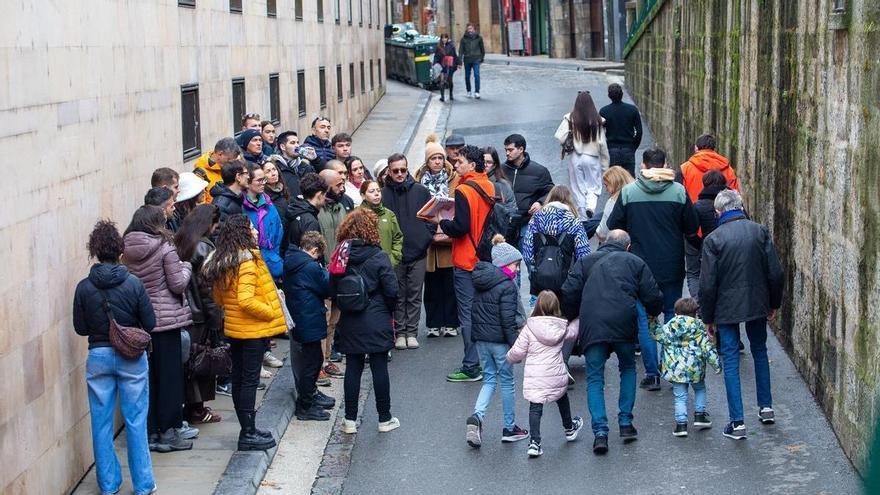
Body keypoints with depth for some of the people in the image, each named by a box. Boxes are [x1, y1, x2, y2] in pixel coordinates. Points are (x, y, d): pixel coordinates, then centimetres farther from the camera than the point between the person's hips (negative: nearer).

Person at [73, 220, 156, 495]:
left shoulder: (84, 288, -7)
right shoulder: (133, 284, -12)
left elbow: (80, 328, 0)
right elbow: (150, 323, -7)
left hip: (98, 357, 1)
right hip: (131, 358, -1)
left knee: (101, 424, 11)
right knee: (136, 422, 8)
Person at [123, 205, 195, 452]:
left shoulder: (127, 251, 3)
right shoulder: (164, 248, -13)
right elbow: (178, 284, -11)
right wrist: (186, 267, 8)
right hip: (165, 319, -5)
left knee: (148, 376, 12)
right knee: (169, 375, 4)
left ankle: (151, 431, 16)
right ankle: (169, 432, 6)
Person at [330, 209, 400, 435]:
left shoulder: (340, 256, -2)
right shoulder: (378, 257, -13)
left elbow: (332, 290, 2)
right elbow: (391, 290, -12)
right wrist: (388, 311, 6)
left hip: (350, 323, 3)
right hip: (376, 322, -3)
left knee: (352, 368, 10)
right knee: (379, 368, 5)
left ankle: (350, 420, 13)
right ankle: (385, 419, 13)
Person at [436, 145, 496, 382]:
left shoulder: (464, 190, -17)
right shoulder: (489, 187, 8)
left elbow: (460, 227, -23)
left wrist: (441, 222, -5)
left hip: (466, 262, -8)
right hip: (486, 260, 8)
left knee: (468, 315, -3)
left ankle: (471, 368, -2)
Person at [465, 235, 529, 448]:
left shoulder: (479, 281, 8)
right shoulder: (507, 286, -16)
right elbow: (508, 320, -19)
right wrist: (516, 345, -15)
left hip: (480, 338, 7)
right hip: (499, 340, -7)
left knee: (489, 378, 15)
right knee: (507, 381, 8)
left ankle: (477, 416, -9)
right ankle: (510, 428, 17)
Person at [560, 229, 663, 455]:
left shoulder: (586, 261, 20)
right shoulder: (635, 263, 17)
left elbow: (569, 293, 9)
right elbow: (653, 297, 13)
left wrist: (572, 319, 22)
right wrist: (654, 312, 35)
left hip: (591, 326, 0)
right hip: (623, 324, 0)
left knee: (594, 378, 6)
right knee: (628, 369, 23)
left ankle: (600, 431, -7)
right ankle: (625, 423, 17)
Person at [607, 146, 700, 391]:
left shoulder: (628, 192, -7)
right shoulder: (679, 191, -6)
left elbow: (613, 225, -1)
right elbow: (692, 229, 0)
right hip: (672, 267, 1)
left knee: (644, 319, 6)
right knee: (672, 316, 15)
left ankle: (652, 374, 2)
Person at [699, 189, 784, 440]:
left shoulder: (713, 239, -10)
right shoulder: (760, 232, -3)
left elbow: (708, 284, -10)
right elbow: (776, 274, -2)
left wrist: (707, 316, 2)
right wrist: (774, 304, 12)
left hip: (726, 308, -3)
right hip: (757, 305, 3)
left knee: (731, 360, 2)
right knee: (760, 352, 23)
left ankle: (737, 422, -1)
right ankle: (766, 407, 29)